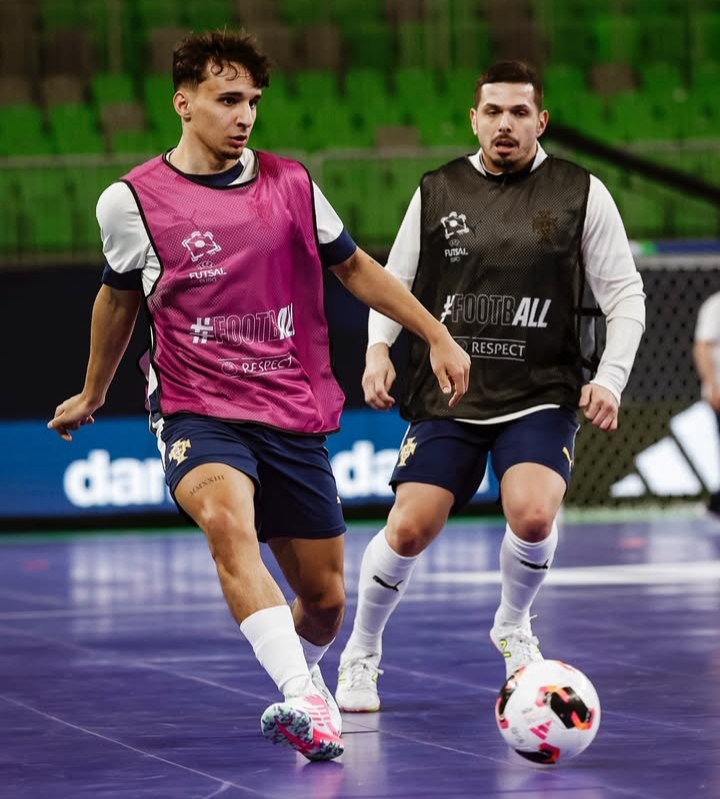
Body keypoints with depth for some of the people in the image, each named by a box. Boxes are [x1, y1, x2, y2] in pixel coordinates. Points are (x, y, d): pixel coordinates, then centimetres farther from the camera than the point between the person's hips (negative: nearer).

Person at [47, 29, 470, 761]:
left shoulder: (290, 184, 3)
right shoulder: (131, 200, -2)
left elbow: (353, 267, 17)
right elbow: (120, 296, 16)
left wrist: (437, 336, 14)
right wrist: (93, 394, 29)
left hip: (295, 417, 3)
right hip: (198, 412, -3)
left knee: (324, 601, 7)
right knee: (226, 518, -36)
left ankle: (297, 683, 42)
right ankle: (304, 701, -45)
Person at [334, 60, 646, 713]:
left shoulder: (582, 194, 1)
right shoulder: (437, 193, 6)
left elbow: (625, 295, 4)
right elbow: (392, 283, 14)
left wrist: (610, 378, -9)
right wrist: (378, 349, -4)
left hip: (542, 397, -1)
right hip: (446, 396, 2)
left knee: (533, 514, -24)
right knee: (409, 530, -9)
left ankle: (513, 625, 9)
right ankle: (361, 653, 17)